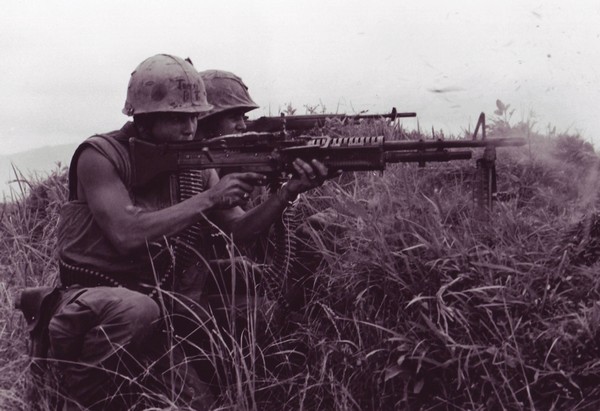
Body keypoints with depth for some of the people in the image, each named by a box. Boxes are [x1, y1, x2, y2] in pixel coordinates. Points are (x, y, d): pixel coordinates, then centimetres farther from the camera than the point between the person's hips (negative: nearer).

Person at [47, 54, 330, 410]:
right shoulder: (101, 156, -14)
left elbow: (240, 229, -2)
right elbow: (127, 234, -28)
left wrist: (289, 192, -19)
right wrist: (209, 198, -25)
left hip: (152, 324, 6)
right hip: (89, 304, -6)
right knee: (136, 309, -38)